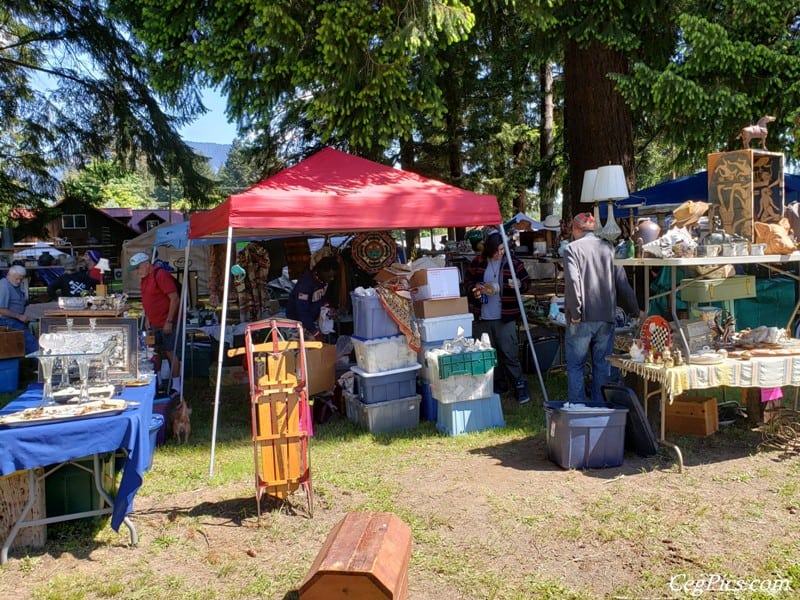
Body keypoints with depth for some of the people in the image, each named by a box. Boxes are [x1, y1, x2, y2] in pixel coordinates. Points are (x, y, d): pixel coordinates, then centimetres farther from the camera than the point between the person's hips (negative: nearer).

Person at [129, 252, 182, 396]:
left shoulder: (161, 275, -17)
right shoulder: (144, 278, 11)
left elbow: (175, 298, -21)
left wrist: (169, 322, -21)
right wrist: (147, 318, 17)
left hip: (167, 324, -9)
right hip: (154, 323, 9)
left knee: (169, 353, -4)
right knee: (156, 352, 14)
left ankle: (176, 385, 4)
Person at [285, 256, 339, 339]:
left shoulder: (325, 280, -7)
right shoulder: (306, 283, -30)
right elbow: (302, 310, -30)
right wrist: (314, 331, -31)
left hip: (313, 319, 7)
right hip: (298, 320, -7)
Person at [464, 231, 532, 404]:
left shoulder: (513, 263, -3)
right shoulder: (477, 263, 3)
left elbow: (527, 282, 5)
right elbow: (467, 280, 15)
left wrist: (519, 284, -17)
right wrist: (473, 290, -5)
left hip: (505, 318, -3)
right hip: (482, 318, 3)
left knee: (509, 353, -4)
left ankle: (520, 385, 9)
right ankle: (496, 385, 26)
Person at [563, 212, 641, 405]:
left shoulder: (572, 248, -4)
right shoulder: (608, 248, 9)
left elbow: (572, 281, -18)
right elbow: (623, 283, 9)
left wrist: (575, 312, -11)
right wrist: (635, 311, 20)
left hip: (582, 319, -4)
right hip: (606, 317, 4)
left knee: (575, 366, 5)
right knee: (603, 366, 12)